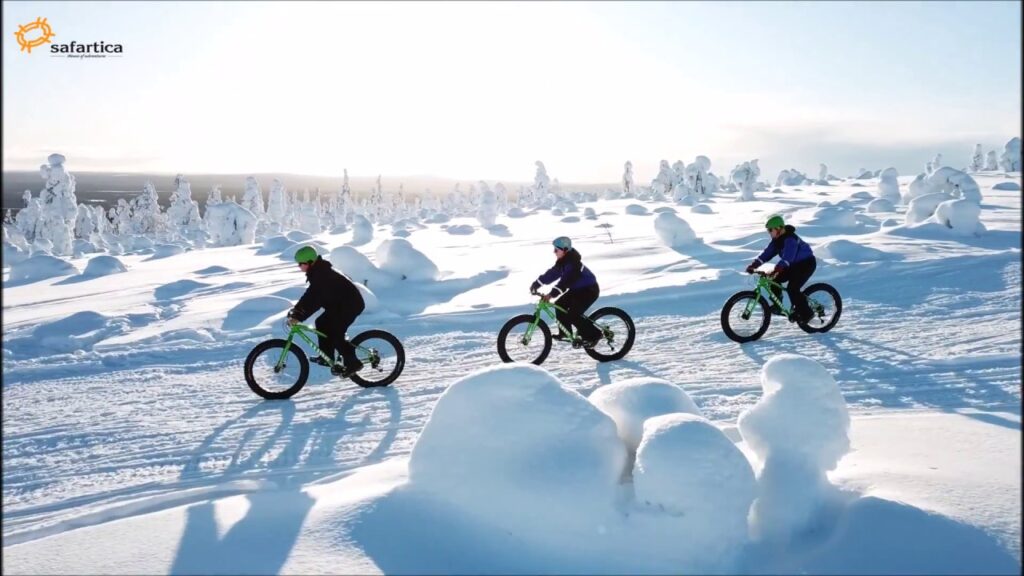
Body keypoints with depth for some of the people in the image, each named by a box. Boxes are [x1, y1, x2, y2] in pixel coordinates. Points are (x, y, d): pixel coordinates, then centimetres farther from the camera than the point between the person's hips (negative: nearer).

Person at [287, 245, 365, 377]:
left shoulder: (321, 275, -24)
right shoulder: (318, 272, 7)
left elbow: (314, 299, -31)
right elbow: (310, 295, 15)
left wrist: (298, 317, -33)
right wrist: (296, 310, 9)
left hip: (351, 304, -10)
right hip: (340, 302, 10)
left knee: (335, 333, -12)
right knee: (322, 323, 10)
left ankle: (352, 363, -4)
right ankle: (327, 357, 17)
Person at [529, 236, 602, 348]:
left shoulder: (572, 263, -29)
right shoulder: (562, 261, 1)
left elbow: (565, 281, -38)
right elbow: (552, 273, 6)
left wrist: (551, 294, -45)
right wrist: (536, 283, 2)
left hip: (589, 290, -10)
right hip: (577, 289, 10)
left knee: (573, 315, -18)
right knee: (560, 305, 5)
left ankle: (593, 335, -3)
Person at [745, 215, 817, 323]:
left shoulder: (790, 239, -29)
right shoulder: (777, 240, 0)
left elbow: (787, 258, -41)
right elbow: (767, 253, -4)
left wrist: (775, 270, -53)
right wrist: (754, 265, -15)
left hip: (806, 263, -9)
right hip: (794, 264, 9)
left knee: (792, 288, -22)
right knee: (774, 280, -3)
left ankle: (806, 313, -9)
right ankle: (777, 305, 10)